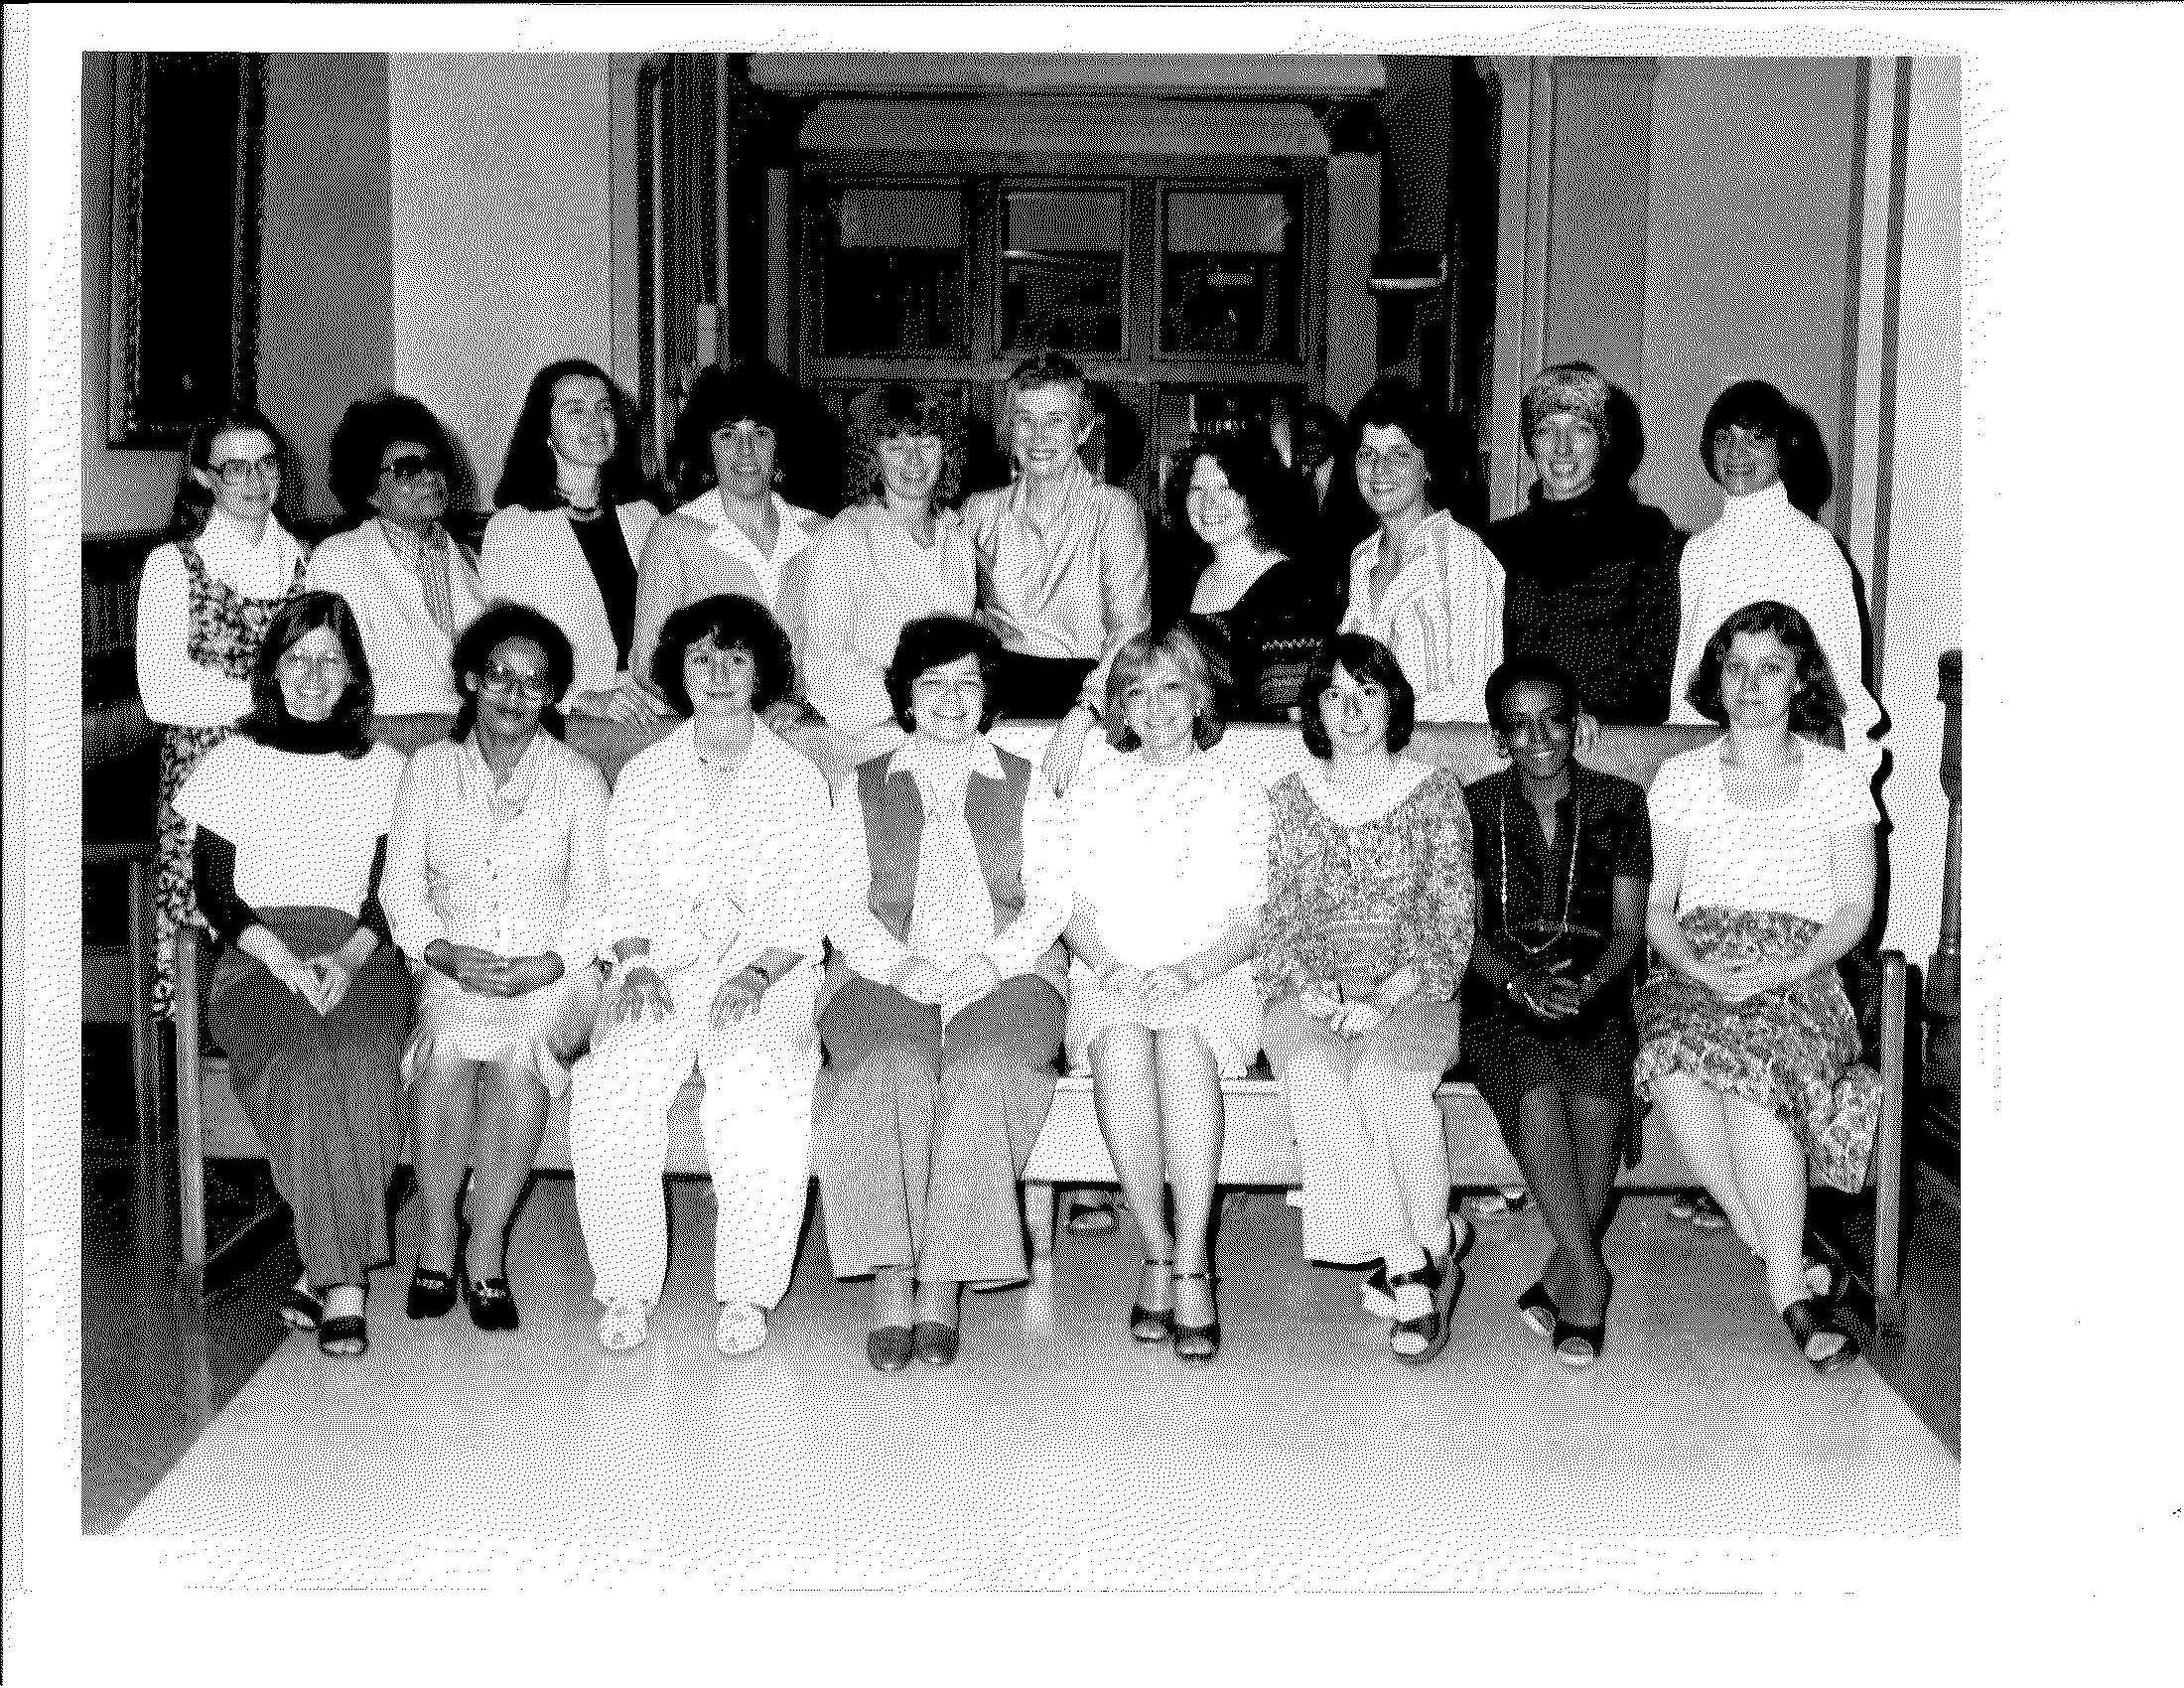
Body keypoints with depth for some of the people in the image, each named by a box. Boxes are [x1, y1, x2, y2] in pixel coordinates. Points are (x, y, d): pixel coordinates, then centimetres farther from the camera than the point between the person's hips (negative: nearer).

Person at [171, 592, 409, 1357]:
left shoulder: (384, 769, 16)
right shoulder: (233, 763, 14)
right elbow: (213, 890, 7)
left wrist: (349, 956, -11)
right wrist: (279, 954, -11)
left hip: (359, 955, 1)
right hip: (257, 958, -1)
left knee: (364, 1065, -33)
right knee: (304, 1065, -33)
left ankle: (322, 1272, -23)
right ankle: (342, 1287, -30)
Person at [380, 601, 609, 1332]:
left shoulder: (577, 778, 7)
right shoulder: (428, 769, 11)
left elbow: (595, 899, 1)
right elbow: (401, 887, 5)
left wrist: (547, 965, -16)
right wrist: (445, 953, -13)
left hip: (554, 975, -1)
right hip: (453, 968, 1)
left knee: (520, 1051, -33)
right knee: (448, 1046, -32)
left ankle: (485, 1253, -24)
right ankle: (436, 1239, -18)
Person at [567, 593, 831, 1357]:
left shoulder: (797, 778, 12)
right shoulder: (642, 777, 17)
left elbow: (804, 909, 5)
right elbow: (624, 898, 10)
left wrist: (758, 972, -13)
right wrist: (636, 967, -10)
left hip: (768, 973, -1)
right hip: (662, 967, 2)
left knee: (764, 1088, -33)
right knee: (609, 1087, -28)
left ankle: (746, 1294, -23)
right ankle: (625, 1288, -17)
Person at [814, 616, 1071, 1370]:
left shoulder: (1025, 785, 20)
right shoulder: (866, 788, 20)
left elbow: (1050, 900, 9)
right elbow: (841, 906, 9)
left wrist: (989, 964, -10)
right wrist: (903, 967, -11)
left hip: (1003, 969, 0)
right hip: (887, 972, 0)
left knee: (982, 1074, -33)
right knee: (888, 1069, -33)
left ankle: (943, 1285, -32)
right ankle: (890, 1284, -34)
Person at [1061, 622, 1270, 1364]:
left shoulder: (1239, 793, 13)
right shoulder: (1093, 789, 17)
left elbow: (1247, 924, 5)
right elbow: (1076, 907, 10)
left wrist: (1187, 969, -14)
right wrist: (1108, 963, -12)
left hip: (1210, 978, -1)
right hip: (1110, 978, 1)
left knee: (1181, 1040, -36)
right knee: (1121, 1049, -35)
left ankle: (1191, 1264, -35)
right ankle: (1158, 1251, -24)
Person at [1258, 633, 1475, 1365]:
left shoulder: (1434, 791, 8)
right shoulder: (1292, 798, 13)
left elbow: (1451, 927, 1)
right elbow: (1277, 920, 8)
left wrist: (1387, 998, -15)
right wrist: (1310, 988, -13)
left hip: (1411, 985, -1)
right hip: (1312, 985, 1)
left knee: (1384, 1076, -34)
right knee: (1313, 1073, -32)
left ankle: (1422, 1258, -16)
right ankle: (1414, 1266, -26)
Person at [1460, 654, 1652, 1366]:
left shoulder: (1618, 804, 9)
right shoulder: (1473, 809, 7)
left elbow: (1629, 929, 4)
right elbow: (1465, 932, 2)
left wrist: (1586, 980, -16)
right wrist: (1523, 980, -17)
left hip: (1595, 994, 1)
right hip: (1499, 997, -1)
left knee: (1599, 1108, -31)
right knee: (1540, 1099, -33)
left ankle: (1559, 1282, -14)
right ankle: (1587, 1285, -24)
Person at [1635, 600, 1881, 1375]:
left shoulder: (1836, 777, 11)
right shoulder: (1681, 777, 14)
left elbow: (1855, 909, 6)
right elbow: (1656, 908, 10)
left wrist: (1778, 972, -12)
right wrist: (1701, 967, -11)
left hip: (1799, 974, -1)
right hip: (1695, 970, 1)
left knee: (1755, 1064, -36)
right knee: (1675, 1066, -34)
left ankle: (1783, 1274, -27)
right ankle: (1787, 1274, -25)